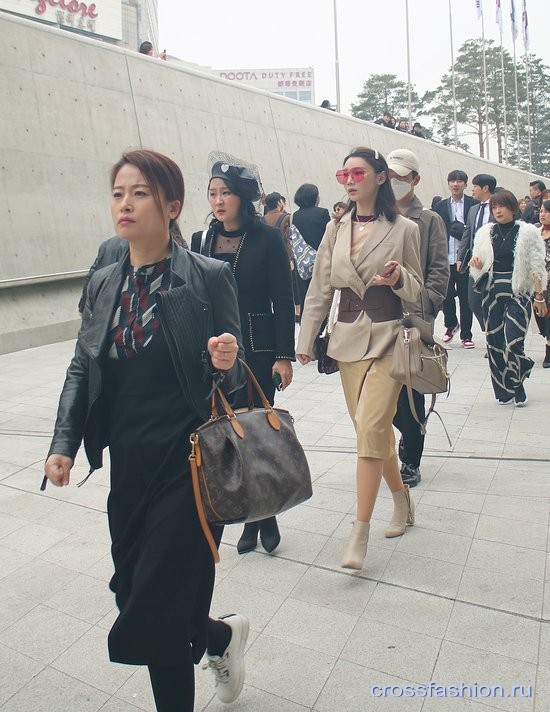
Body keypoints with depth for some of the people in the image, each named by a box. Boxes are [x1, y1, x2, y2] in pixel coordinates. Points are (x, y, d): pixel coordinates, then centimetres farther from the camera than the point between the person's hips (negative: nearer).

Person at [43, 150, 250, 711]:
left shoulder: (209, 277, -8)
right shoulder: (103, 284, 6)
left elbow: (233, 375, -4)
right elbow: (81, 369, 11)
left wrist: (226, 364, -26)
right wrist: (63, 443, 1)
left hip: (189, 463, -5)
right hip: (128, 465, 6)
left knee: (149, 622, 2)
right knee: (134, 595, 16)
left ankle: (217, 636, 35)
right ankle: (218, 635, 44)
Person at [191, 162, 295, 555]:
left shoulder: (267, 238, -4)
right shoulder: (201, 240, 8)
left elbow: (283, 301, -5)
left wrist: (284, 356, -10)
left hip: (258, 349, -4)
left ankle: (264, 513, 20)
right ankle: (253, 517, 23)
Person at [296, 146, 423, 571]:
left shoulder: (404, 229, -1)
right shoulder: (336, 230, 9)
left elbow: (417, 290, 4)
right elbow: (320, 289, 11)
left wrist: (399, 277, -19)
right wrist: (306, 340, 8)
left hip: (388, 338, -4)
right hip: (348, 337, 4)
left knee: (370, 428, -14)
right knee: (376, 429, 11)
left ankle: (360, 536, -5)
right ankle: (403, 505, 33)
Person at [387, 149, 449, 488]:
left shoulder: (429, 220, 4)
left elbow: (439, 272, -1)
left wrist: (424, 308, -11)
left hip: (413, 320, -3)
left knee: (410, 392, 3)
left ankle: (411, 461, 17)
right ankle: (410, 436, 36)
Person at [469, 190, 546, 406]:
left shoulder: (527, 232, 0)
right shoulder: (485, 233, 9)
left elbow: (536, 266, -1)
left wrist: (539, 294, -6)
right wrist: (476, 264, -6)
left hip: (517, 293, -4)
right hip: (492, 292, 4)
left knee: (513, 345, -12)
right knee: (494, 343, 4)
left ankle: (518, 385, 16)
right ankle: (504, 391, 18)